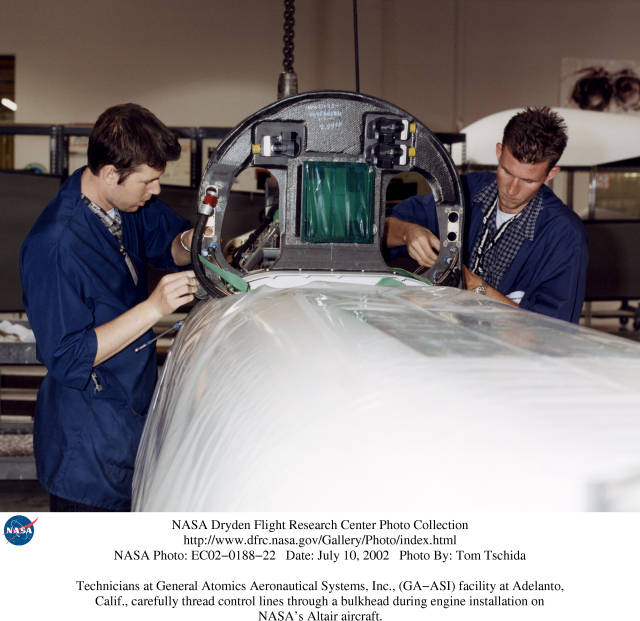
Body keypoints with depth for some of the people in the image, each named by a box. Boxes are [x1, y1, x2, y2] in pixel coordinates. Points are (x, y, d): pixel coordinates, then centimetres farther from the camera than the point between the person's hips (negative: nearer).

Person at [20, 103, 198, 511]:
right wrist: (153, 308, -29)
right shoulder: (54, 245, -26)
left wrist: (187, 244, -8)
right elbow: (68, 359, -25)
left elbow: (167, 244, 17)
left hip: (134, 411, 8)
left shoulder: (128, 204, -2)